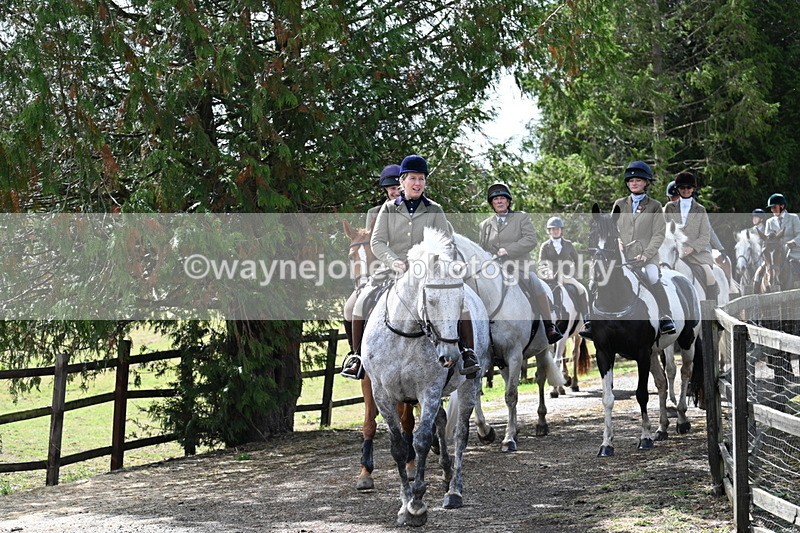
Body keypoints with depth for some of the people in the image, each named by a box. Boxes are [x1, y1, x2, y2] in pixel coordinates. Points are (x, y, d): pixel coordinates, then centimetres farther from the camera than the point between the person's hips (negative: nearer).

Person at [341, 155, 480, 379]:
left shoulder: (434, 210, 6)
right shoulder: (389, 209, 5)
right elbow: (377, 241, -2)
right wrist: (393, 262, -20)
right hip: (393, 270, 0)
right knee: (362, 301, -17)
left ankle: (468, 353, -12)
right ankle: (357, 355, -2)